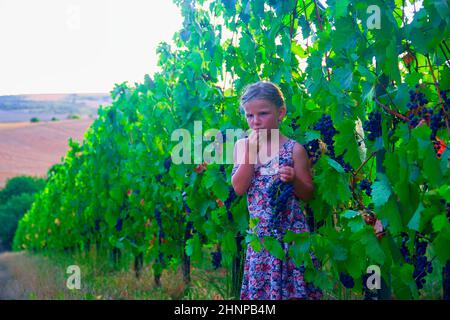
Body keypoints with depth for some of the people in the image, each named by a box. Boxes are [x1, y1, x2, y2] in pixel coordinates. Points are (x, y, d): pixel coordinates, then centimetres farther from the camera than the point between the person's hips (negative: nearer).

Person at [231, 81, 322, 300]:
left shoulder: (294, 149, -4)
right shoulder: (242, 146, 4)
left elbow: (308, 195, -1)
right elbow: (239, 188, -7)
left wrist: (293, 179, -20)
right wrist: (252, 151, -12)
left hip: (290, 230, -2)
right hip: (260, 232, 3)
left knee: (292, 288, 0)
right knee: (261, 286, 7)